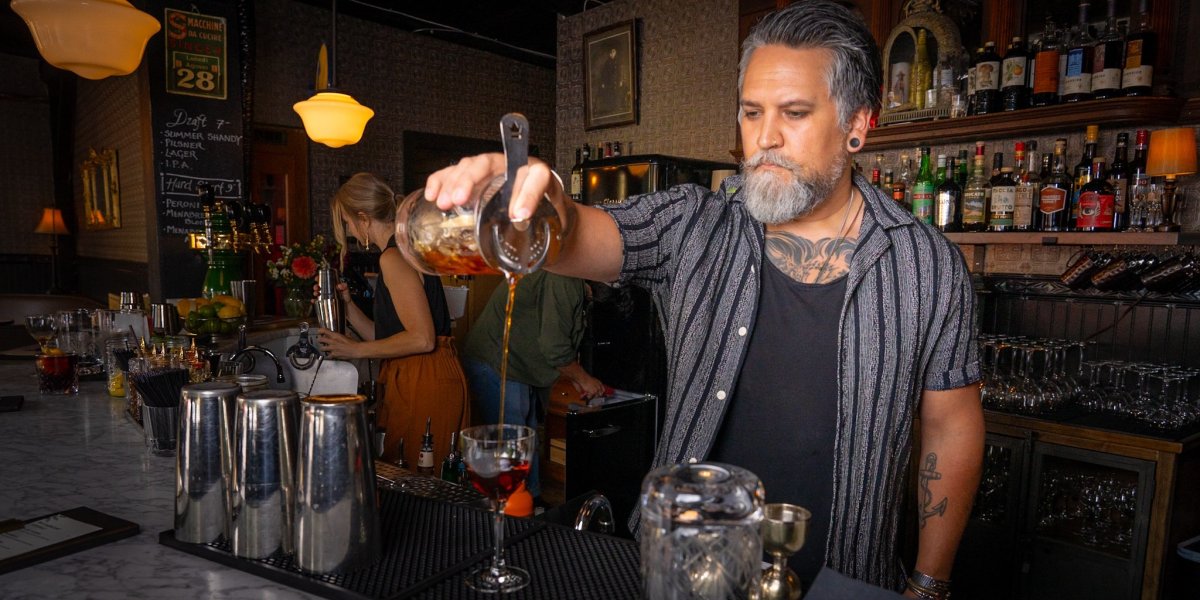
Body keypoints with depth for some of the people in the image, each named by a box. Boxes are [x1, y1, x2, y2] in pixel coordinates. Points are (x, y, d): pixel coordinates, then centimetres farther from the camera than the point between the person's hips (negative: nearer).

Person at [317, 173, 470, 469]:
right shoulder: (407, 251, 18)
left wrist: (356, 350, -12)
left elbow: (422, 339, -20)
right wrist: (347, 305, 11)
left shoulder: (394, 258, -13)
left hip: (424, 386, -10)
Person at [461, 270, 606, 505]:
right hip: (496, 368, -11)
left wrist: (575, 380, 14)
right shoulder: (563, 279, -23)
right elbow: (554, 347, -24)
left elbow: (552, 336, 18)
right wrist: (584, 379, -8)